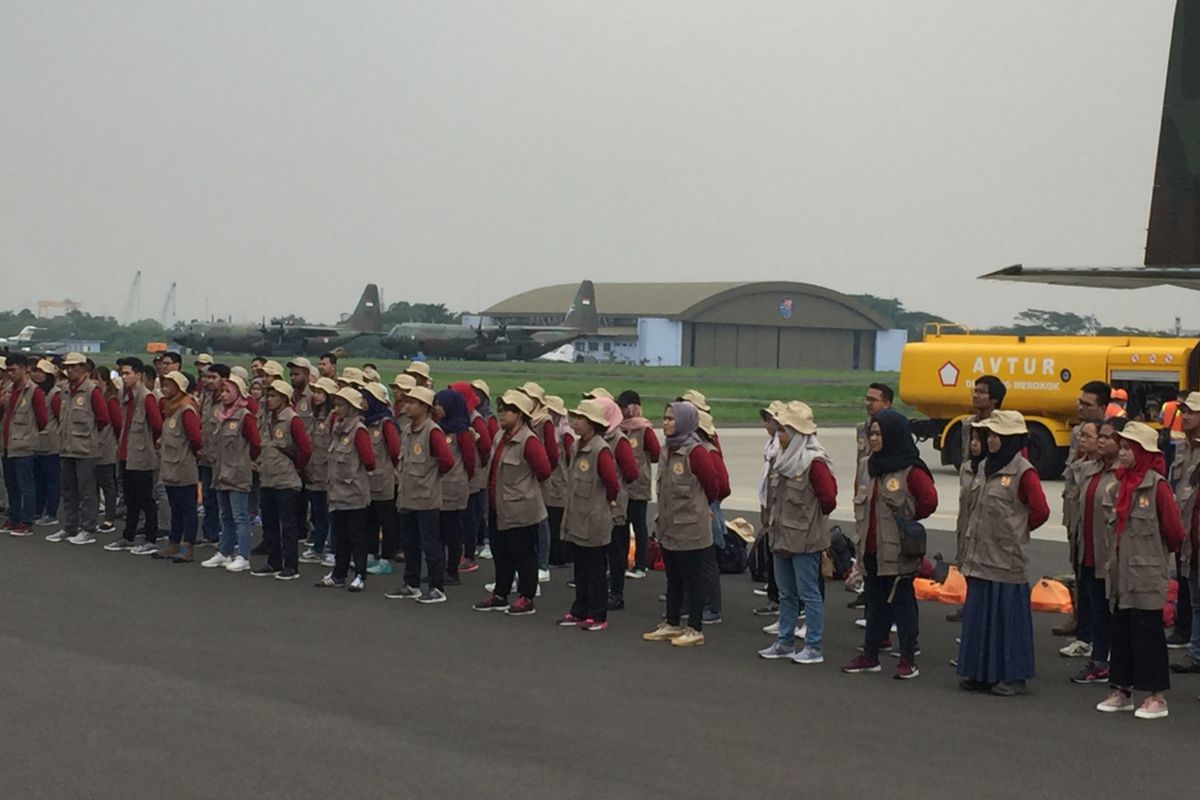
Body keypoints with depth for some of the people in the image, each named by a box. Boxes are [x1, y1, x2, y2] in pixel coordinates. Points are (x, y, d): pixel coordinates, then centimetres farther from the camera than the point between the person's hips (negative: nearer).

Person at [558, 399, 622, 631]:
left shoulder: (601, 450, -19)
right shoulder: (579, 447, 8)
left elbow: (612, 482, -22)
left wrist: (609, 500, -4)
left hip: (594, 523, -8)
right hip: (577, 520, 8)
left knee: (596, 571, 2)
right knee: (580, 569, 16)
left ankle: (598, 617, 10)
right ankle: (579, 612, 25)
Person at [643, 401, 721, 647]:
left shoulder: (695, 452, -17)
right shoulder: (668, 450, 8)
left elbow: (713, 484, -11)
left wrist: (699, 506, 4)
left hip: (690, 529, -8)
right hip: (669, 527, 8)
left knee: (692, 580, 2)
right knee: (673, 579, 17)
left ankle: (695, 630, 10)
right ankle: (672, 625, 28)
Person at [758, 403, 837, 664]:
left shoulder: (814, 462, -16)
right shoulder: (785, 460, 11)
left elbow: (829, 496, -17)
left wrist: (813, 518, -2)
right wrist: (774, 518, 13)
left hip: (805, 538, -9)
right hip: (782, 535, 9)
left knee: (809, 592, -2)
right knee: (786, 593, 15)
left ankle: (814, 648, 4)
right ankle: (785, 643, 24)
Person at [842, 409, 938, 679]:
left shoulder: (911, 470, -13)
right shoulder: (874, 466, 13)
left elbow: (929, 500, -22)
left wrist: (908, 519, -7)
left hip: (898, 550, -8)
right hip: (872, 548, 8)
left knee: (902, 603, -1)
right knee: (875, 603, 14)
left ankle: (908, 661, 6)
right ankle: (870, 656, 22)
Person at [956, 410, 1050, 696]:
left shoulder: (1023, 472, -12)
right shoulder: (987, 466, 11)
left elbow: (1041, 511, -13)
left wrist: (1016, 530, 0)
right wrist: (970, 548, 15)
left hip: (1006, 558, -7)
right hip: (980, 558, 7)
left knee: (1008, 616, 0)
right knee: (978, 615, 10)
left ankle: (1012, 677, 9)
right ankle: (980, 672, 19)